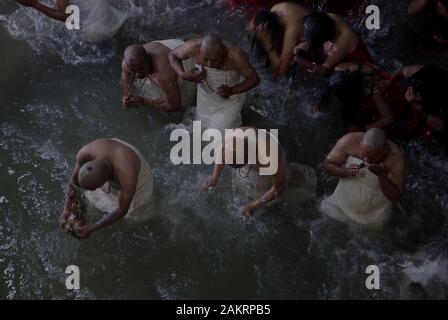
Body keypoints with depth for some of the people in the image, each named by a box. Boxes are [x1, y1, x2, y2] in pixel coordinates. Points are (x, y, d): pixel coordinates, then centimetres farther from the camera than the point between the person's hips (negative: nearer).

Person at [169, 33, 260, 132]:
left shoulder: (236, 56, -38)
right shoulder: (193, 48, -32)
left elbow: (255, 79, -23)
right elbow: (172, 55, -12)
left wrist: (231, 91, -37)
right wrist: (182, 74, -30)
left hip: (229, 99, -3)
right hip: (205, 97, 3)